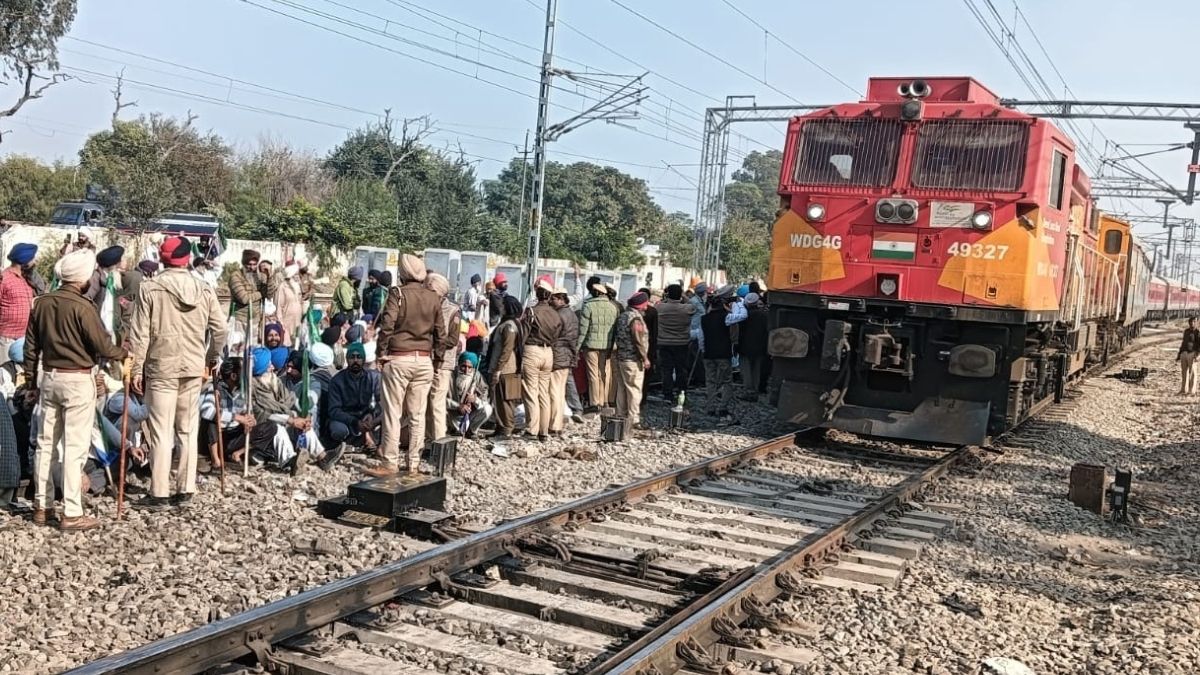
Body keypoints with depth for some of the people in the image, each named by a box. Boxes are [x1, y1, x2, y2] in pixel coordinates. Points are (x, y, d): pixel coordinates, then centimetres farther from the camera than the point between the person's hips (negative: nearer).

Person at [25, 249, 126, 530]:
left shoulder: (42, 304, 5)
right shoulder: (82, 307, -15)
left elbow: (31, 346, 10)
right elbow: (103, 347, -13)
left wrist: (31, 380, 19)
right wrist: (123, 352, 7)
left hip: (49, 378, 7)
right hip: (78, 381, -7)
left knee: (46, 443, 13)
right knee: (75, 447, -3)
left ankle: (41, 506, 20)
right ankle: (72, 514, -1)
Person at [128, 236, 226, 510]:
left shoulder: (150, 289, -7)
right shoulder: (204, 290, 2)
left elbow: (139, 334, -7)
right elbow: (219, 329, 4)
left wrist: (136, 369, 0)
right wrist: (211, 358, 20)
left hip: (161, 367, -3)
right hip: (194, 368, 3)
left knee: (161, 432, 1)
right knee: (188, 430, 11)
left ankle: (159, 494, 4)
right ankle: (185, 490, 15)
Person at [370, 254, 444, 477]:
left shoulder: (398, 293, -7)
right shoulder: (433, 298, 7)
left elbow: (386, 326, -14)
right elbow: (439, 332, 11)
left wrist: (381, 353, -3)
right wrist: (438, 358, 21)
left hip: (398, 359, -4)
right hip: (424, 360, 5)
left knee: (393, 413, 1)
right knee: (418, 415, 9)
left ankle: (390, 463, 4)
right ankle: (413, 463, 13)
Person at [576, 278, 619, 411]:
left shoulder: (588, 306, -10)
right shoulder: (612, 307, 5)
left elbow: (583, 329, -11)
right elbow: (615, 328, 9)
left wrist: (577, 346, -5)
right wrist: (612, 343, 16)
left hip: (591, 345, -4)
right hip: (607, 346, 4)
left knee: (593, 374, 1)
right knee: (604, 374, 12)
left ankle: (595, 403, 2)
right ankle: (603, 401, 16)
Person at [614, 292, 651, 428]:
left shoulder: (622, 316, 12)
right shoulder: (636, 318, -16)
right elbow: (638, 340, -21)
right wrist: (645, 358, -15)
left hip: (621, 357, 9)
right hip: (633, 359, -9)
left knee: (622, 388, 14)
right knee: (634, 389, -4)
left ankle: (621, 416, 21)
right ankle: (633, 420, -2)